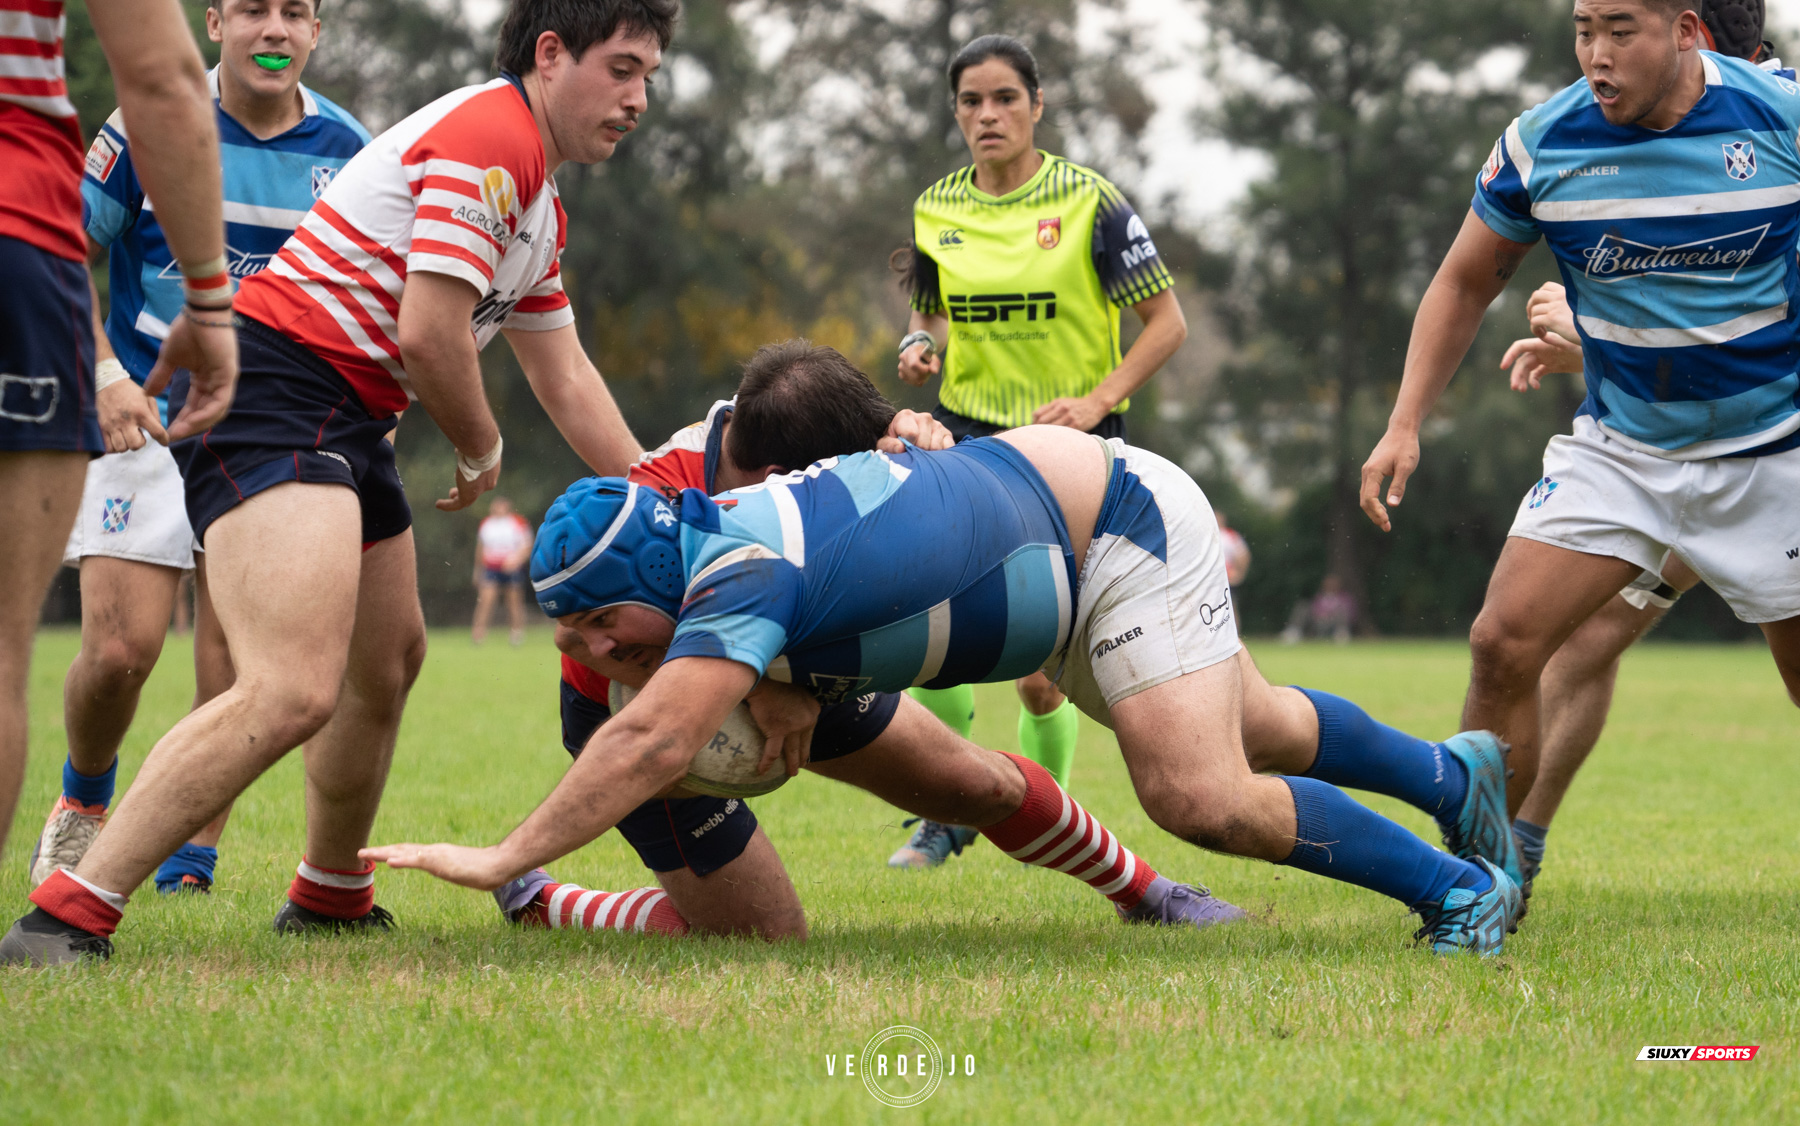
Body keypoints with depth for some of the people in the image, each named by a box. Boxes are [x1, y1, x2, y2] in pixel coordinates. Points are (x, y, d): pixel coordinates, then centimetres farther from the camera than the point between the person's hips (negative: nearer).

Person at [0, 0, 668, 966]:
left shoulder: (539, 208, 23)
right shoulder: (489, 136, -11)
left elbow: (565, 379, 30)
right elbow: (428, 335, -18)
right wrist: (481, 453, 1)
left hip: (345, 420, 11)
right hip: (277, 390, -11)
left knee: (389, 663, 26)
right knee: (295, 690, -25)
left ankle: (330, 897, 46)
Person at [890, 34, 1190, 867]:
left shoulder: (1089, 201, -7)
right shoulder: (935, 209, 5)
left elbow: (1166, 321, -4)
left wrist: (1099, 399, -16)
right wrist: (920, 345, -2)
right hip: (967, 433, 3)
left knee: (1039, 672, -4)